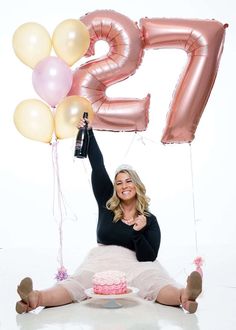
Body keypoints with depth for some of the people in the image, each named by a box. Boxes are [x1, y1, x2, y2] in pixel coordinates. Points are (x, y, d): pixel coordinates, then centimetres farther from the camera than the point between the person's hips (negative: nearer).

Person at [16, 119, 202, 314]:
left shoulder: (149, 220, 6)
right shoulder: (107, 206, 11)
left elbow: (149, 258, -2)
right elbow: (98, 168, 7)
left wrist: (138, 232, -19)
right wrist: (89, 132, 5)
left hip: (134, 265, -1)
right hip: (101, 260, 1)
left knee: (156, 282, -35)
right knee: (77, 282, -30)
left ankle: (183, 296, -65)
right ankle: (36, 298, -58)